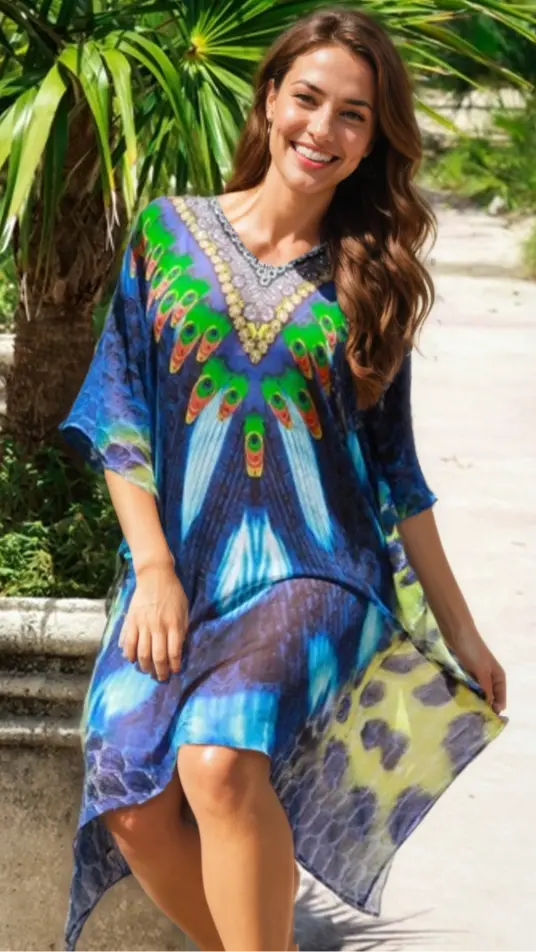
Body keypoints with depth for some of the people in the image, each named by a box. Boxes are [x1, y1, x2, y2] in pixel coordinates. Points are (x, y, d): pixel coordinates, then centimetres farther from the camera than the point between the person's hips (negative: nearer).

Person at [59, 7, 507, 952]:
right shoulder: (170, 232, 6)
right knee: (134, 804, -17)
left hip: (316, 567, -1)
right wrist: (153, 568, -9)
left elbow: (395, 467, 12)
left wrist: (459, 627, 13)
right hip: (180, 571, 2)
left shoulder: (370, 280, 8)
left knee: (219, 761, -29)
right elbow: (120, 415, 3)